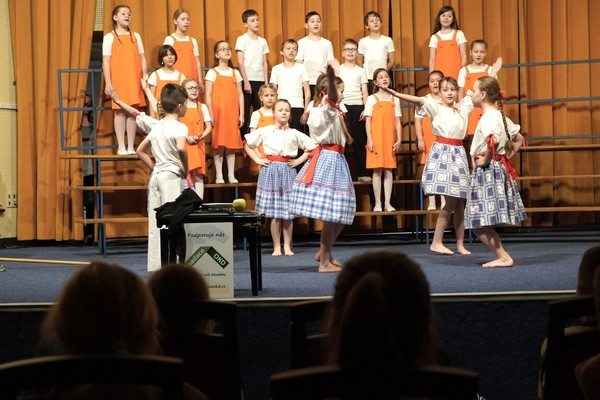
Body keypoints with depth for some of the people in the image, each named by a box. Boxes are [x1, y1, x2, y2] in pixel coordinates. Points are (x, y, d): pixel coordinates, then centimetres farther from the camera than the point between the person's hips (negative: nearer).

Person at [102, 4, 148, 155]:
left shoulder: (136, 36, 13)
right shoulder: (110, 37, 3)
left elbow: (142, 58, 12)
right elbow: (106, 61, -1)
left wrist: (145, 76, 0)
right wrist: (108, 83, -9)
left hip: (133, 80, 3)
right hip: (118, 80, -3)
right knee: (120, 111, -3)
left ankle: (131, 147, 6)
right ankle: (121, 147, 2)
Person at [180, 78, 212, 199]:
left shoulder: (202, 107, 10)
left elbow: (209, 127, 8)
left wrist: (200, 137, -11)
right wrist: (187, 137, -13)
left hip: (198, 146, 0)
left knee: (198, 175, -9)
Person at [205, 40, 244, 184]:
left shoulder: (235, 73, 12)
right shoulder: (212, 73, 1)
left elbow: (240, 95, 11)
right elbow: (208, 95, -3)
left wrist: (241, 114, 4)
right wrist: (210, 115, -11)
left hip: (232, 114, 3)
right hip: (218, 113, -3)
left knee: (232, 144, 4)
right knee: (218, 144, -2)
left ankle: (231, 175, 9)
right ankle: (219, 176, 3)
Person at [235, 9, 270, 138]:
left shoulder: (262, 41, 13)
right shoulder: (242, 39, 0)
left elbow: (265, 63, 13)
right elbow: (240, 62, -6)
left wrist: (266, 82, 5)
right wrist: (246, 82, -12)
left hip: (260, 80, 4)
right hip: (247, 80, -4)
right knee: (244, 112, -2)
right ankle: (242, 140, 2)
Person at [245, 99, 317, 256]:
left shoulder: (294, 134, 7)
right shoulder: (265, 131, 5)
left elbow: (311, 147, 12)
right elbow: (248, 144, 12)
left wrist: (299, 161, 3)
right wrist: (257, 160, 3)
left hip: (288, 171, 1)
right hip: (270, 170, -1)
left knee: (288, 212, 1)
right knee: (274, 213, -1)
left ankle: (287, 246, 10)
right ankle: (276, 247, 7)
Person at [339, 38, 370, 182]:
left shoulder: (361, 71, 11)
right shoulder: (338, 70, 8)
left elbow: (364, 92, 8)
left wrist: (366, 109, -3)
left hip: (358, 107, 1)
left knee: (359, 140, 2)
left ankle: (362, 172, 7)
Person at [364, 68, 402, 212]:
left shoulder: (394, 99, 10)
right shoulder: (372, 99, 2)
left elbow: (397, 121, 8)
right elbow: (368, 121, -1)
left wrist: (399, 139, 0)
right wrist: (369, 140, -8)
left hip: (390, 139, 2)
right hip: (376, 138, -2)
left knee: (389, 170, 3)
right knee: (377, 171, -2)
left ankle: (388, 203, 7)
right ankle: (377, 203, 4)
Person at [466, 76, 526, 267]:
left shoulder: (488, 117, -14)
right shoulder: (500, 115, 15)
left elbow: (494, 140, -34)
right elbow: (519, 139, 24)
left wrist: (485, 159, -21)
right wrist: (507, 155, 15)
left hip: (488, 171, -10)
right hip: (500, 169, 10)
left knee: (480, 223, -7)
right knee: (481, 223, 12)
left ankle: (503, 257, -5)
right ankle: (501, 256, 13)